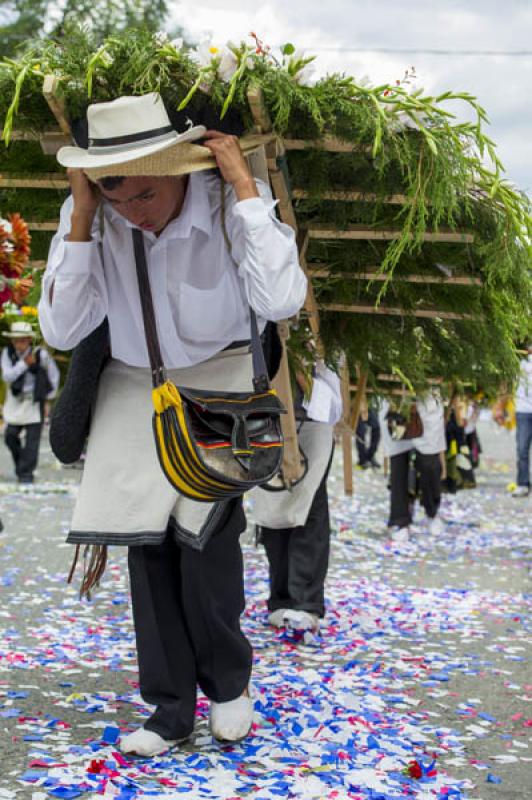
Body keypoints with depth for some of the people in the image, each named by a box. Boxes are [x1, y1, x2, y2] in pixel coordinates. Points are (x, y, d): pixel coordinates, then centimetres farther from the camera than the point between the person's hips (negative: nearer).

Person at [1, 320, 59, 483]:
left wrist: (50, 395, 5)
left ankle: (26, 473, 3)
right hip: (15, 400, 3)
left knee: (32, 439, -5)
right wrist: (24, 364, -28)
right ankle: (19, 464, 28)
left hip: (35, 401, -2)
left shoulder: (41, 354, -12)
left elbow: (54, 374, 3)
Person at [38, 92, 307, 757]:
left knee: (204, 532, -13)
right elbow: (62, 331, -20)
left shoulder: (232, 203, -23)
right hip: (135, 385, 3)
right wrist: (81, 217, -26)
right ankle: (170, 710, 13)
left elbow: (280, 301, -37)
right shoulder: (89, 215, -16)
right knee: (147, 541, -1)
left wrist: (243, 185, -34)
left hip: (221, 378, -3)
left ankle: (229, 680, 14)